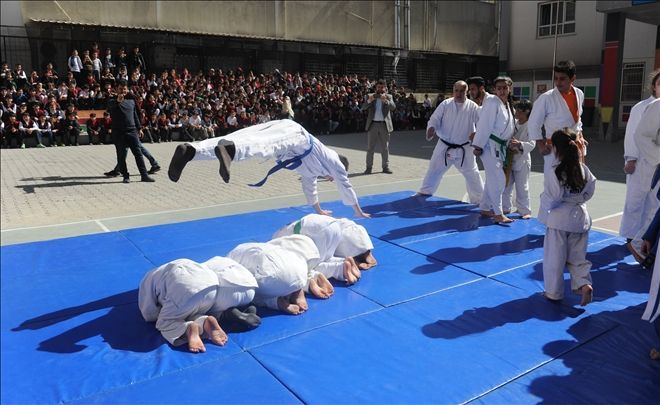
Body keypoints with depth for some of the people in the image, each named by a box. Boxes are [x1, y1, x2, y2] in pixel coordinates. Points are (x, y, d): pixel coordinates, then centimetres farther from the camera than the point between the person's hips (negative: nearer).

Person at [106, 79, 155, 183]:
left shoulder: (131, 101, 15)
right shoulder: (112, 102, 2)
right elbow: (110, 107, -22)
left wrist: (139, 128, 19)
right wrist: (118, 100, -41)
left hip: (132, 131, 3)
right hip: (118, 133, -3)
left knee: (138, 153, -2)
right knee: (121, 155, 1)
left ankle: (144, 175, -2)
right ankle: (125, 176, 9)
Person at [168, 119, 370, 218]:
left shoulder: (316, 166, 44)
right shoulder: (335, 163, 29)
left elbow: (309, 184, 56)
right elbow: (346, 187, 34)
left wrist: (319, 210, 67)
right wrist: (359, 212, 48)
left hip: (282, 130, 6)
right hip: (294, 136, -6)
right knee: (265, 147, -37)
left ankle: (189, 150, -39)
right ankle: (228, 148, -71)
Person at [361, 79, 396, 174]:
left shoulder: (388, 97, 8)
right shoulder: (370, 96, 7)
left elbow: (393, 107, -9)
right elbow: (363, 108, -4)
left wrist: (385, 100, -25)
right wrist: (369, 100, -22)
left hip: (384, 125, 0)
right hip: (372, 124, 0)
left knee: (385, 148, 5)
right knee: (370, 148, 1)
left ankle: (386, 167, 12)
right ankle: (369, 167, 6)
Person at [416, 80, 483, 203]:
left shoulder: (473, 107, -6)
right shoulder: (445, 104, -3)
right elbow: (435, 119, -7)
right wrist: (431, 129, -29)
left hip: (464, 149, -1)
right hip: (444, 147, 1)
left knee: (473, 174, 5)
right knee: (434, 170, 13)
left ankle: (480, 200, 20)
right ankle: (424, 193, 32)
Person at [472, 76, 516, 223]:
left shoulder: (508, 106, 13)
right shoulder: (492, 102, -13)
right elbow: (484, 125, -18)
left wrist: (509, 145, 18)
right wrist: (478, 146, -21)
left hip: (500, 147, 9)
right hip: (489, 145, -9)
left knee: (493, 179, 14)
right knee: (498, 179, -11)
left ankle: (485, 208, 26)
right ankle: (498, 213, -6)